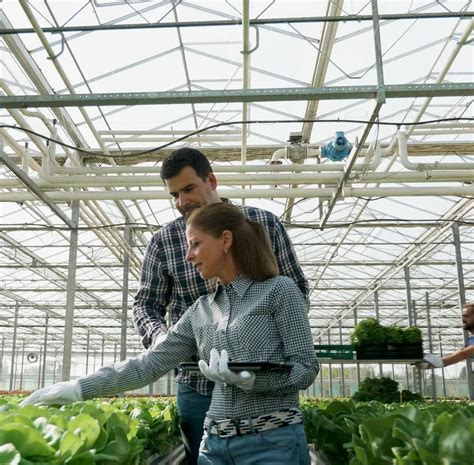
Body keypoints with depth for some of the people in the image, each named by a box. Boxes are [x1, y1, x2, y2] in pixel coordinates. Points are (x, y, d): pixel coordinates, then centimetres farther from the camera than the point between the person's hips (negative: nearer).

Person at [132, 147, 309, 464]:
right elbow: (146, 303, 7)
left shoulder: (266, 224, -1)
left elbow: (297, 289, 6)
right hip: (198, 384, 1)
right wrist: (159, 336, -15)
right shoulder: (163, 242, 0)